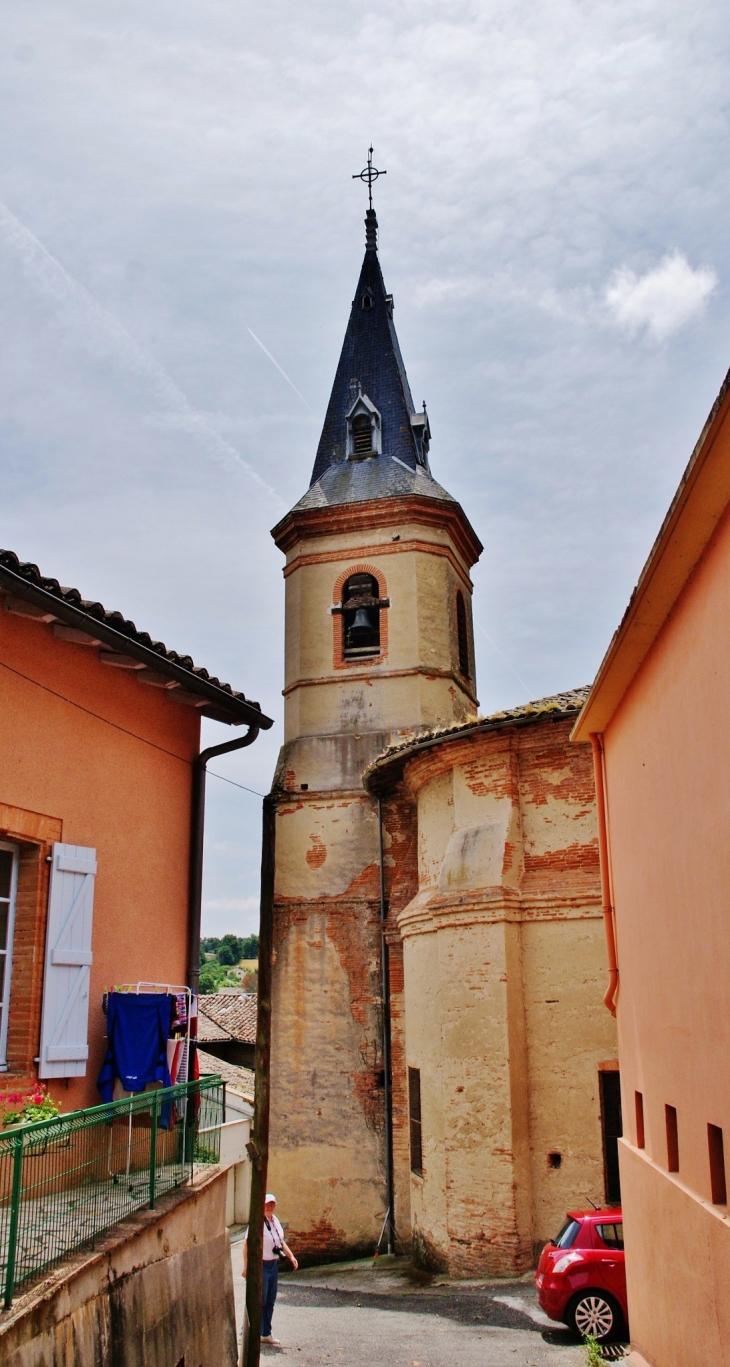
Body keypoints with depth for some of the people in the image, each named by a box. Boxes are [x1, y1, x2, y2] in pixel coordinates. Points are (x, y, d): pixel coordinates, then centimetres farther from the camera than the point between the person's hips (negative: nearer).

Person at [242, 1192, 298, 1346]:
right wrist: (246, 1266, -23)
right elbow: (246, 1243, -20)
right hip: (260, 1265, -8)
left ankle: (266, 1334, 26)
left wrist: (291, 1256, 12)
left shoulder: (275, 1221, 8)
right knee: (259, 1300, -3)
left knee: (270, 1302, 14)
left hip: (273, 1265, 8)